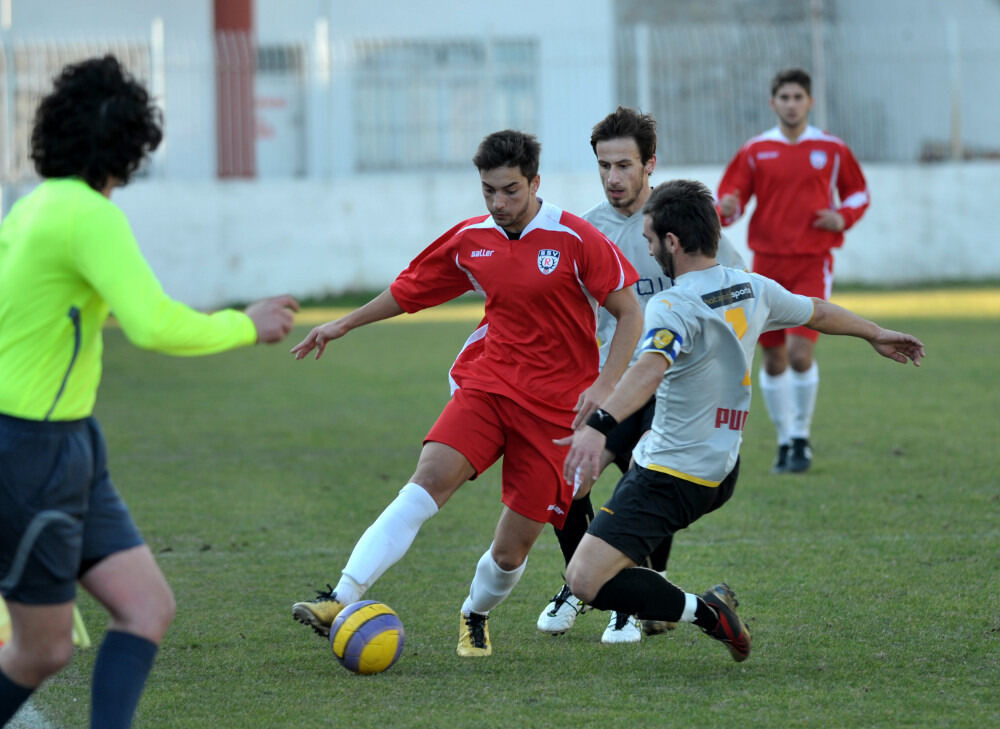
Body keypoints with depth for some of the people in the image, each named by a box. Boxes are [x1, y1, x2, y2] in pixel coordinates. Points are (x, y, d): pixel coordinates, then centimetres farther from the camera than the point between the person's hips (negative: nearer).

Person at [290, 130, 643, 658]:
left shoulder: (575, 239, -8)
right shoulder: (469, 240, 4)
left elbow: (629, 313, -4)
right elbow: (411, 289, 22)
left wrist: (604, 385, -15)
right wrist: (343, 325, 27)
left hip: (554, 406, -3)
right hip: (487, 383, 3)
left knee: (512, 548, -2)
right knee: (428, 479, -24)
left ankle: (475, 615, 32)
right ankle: (341, 601, -33)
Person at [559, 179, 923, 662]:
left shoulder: (674, 308, -22)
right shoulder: (753, 290, 3)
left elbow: (650, 368, -41)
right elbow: (817, 313, 21)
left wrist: (599, 426, -56)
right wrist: (875, 335, 40)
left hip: (671, 477, -9)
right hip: (723, 472, 9)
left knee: (585, 580, -15)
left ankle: (704, 613, -12)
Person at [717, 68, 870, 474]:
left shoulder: (832, 150, 4)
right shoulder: (755, 152, 6)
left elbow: (859, 192, 15)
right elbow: (729, 199, 5)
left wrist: (843, 217, -5)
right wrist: (728, 209, -19)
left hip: (812, 262, -2)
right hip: (768, 262, 2)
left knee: (800, 352, -15)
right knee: (772, 360, 5)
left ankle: (802, 437, 2)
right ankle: (785, 440, 21)